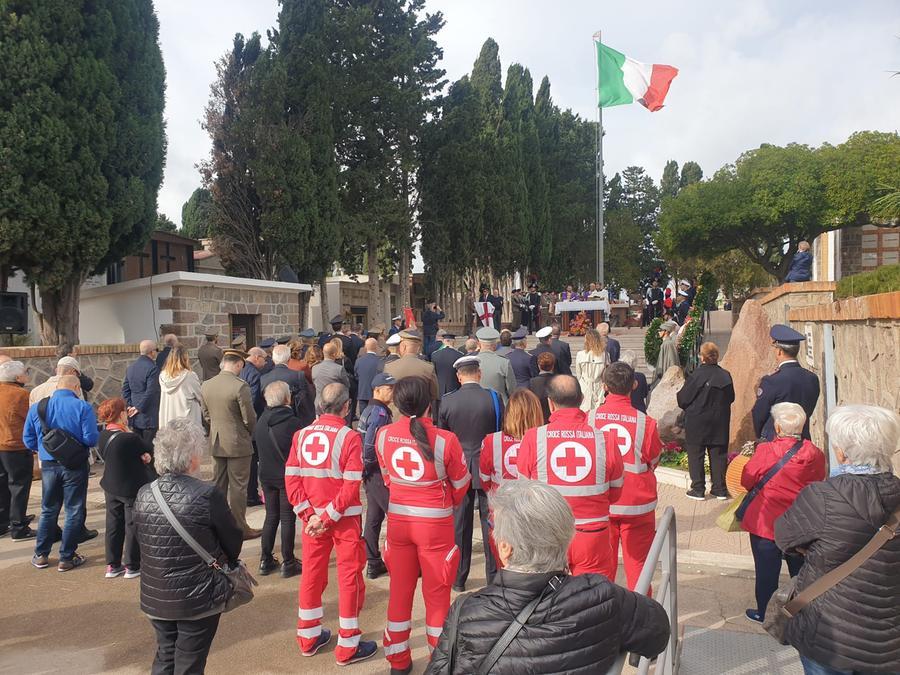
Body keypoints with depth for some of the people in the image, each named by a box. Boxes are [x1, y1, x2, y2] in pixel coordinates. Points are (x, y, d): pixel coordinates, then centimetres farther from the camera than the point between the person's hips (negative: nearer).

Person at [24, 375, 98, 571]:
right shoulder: (83, 407, -13)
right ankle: (66, 558, 13)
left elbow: (28, 440, 4)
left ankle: (41, 555, 26)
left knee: (48, 510, 19)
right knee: (74, 512, 8)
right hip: (75, 466, -4)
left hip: (48, 465, 4)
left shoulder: (37, 407, 0)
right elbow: (91, 439, -17)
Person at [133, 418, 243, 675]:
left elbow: (141, 542, 4)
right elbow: (234, 541, -8)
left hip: (154, 597, 5)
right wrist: (228, 562, 13)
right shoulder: (208, 494, -21)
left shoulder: (143, 495, -7)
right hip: (199, 598, -4)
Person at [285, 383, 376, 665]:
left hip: (312, 517, 5)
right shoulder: (350, 437, -15)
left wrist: (309, 515, -6)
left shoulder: (301, 435, -1)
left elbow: (291, 478, -4)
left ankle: (308, 637, 32)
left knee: (311, 574, 18)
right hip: (345, 518, -5)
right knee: (350, 578, 8)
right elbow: (351, 486, -19)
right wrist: (328, 518, -13)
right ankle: (348, 646, 17)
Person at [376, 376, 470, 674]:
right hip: (435, 524, -3)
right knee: (437, 594, 12)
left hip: (398, 519, 4)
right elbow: (461, 484, -4)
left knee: (400, 590, 18)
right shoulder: (445, 440, -19)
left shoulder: (384, 435, -8)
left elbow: (387, 477, 6)